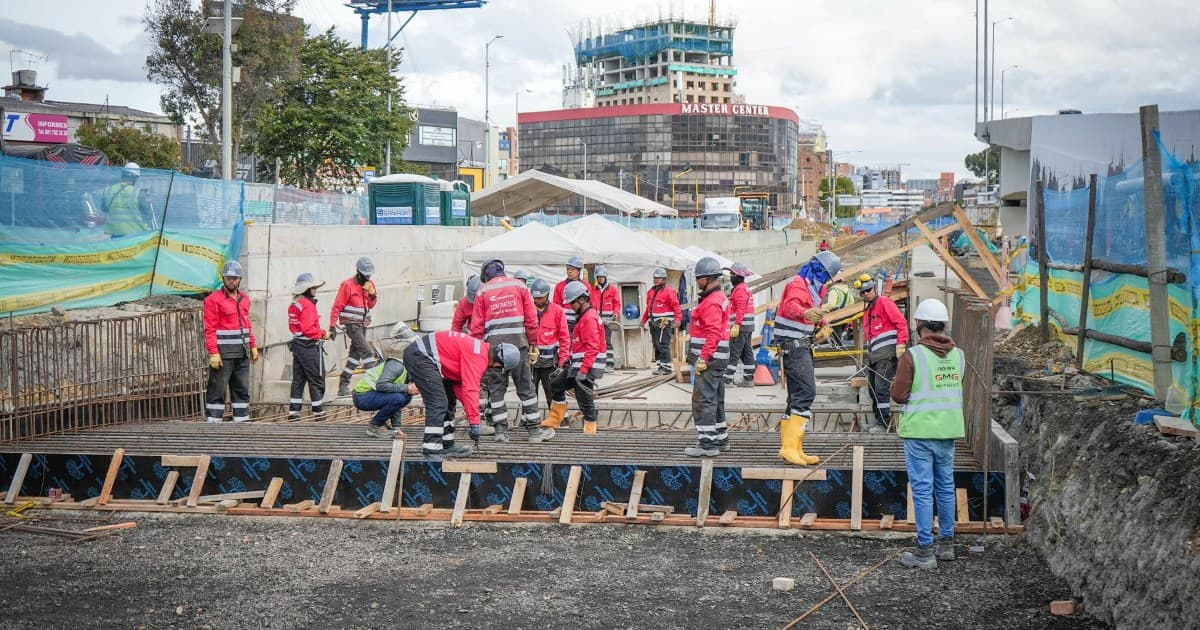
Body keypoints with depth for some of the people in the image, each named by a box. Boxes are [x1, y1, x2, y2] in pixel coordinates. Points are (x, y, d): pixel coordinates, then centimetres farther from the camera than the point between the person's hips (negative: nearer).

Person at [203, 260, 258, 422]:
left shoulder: (244, 298, 14)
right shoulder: (213, 299, -8)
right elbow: (210, 329, -12)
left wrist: (253, 346, 15)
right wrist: (213, 353, -18)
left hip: (242, 354, 7)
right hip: (223, 354, -7)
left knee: (242, 390, 11)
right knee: (217, 390, -3)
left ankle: (242, 420, 19)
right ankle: (213, 422, 0)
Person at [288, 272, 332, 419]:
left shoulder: (294, 304, 12)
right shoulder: (308, 304, -16)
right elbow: (308, 329, -24)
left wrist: (321, 332, 13)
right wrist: (323, 333, -7)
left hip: (297, 345, 9)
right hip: (309, 346, -9)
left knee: (298, 379, 11)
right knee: (316, 379, 0)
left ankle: (293, 410, 10)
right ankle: (318, 411, 5)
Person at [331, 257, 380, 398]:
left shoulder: (369, 284, 8)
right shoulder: (348, 285, -13)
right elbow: (337, 306, -11)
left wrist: (373, 295, -8)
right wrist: (333, 326, -12)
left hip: (363, 324, 8)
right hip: (351, 324, -8)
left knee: (355, 354, 10)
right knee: (367, 352, -16)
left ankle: (343, 387, 17)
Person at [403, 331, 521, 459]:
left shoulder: (481, 351, 12)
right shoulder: (478, 357, -19)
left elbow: (458, 384, 13)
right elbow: (470, 389, -24)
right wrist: (474, 423, -22)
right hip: (420, 356, -11)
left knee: (449, 401, 18)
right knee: (438, 404, -17)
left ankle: (447, 446, 24)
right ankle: (431, 452, -18)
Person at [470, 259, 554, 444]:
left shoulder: (483, 291, 9)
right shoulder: (519, 285, 10)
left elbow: (477, 325, 6)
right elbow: (531, 317, 6)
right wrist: (533, 342, 11)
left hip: (493, 343, 0)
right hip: (518, 341, 0)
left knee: (496, 388, 7)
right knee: (526, 386, 4)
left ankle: (501, 431, 5)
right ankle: (534, 430, 4)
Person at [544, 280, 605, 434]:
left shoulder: (589, 318, -16)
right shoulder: (583, 317, 17)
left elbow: (593, 347, -22)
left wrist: (583, 370, -23)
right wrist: (570, 360, 21)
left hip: (586, 366, -11)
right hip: (577, 364, 11)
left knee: (585, 398, -5)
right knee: (556, 385, 17)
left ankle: (590, 431, 2)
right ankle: (554, 421, 24)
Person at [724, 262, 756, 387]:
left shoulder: (739, 289, -12)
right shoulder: (745, 288, 20)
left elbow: (741, 309, -21)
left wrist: (736, 326, -25)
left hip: (741, 326, -10)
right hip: (748, 326, 10)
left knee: (734, 353, -10)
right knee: (747, 352, 10)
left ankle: (727, 379, -11)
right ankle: (749, 379, 13)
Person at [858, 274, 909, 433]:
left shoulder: (884, 302, -5)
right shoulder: (867, 309, 22)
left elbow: (901, 322, -12)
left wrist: (901, 345, -18)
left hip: (887, 354, -9)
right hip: (873, 355, 9)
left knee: (881, 388, -11)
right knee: (873, 388, 13)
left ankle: (883, 423, -8)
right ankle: (878, 420, 23)